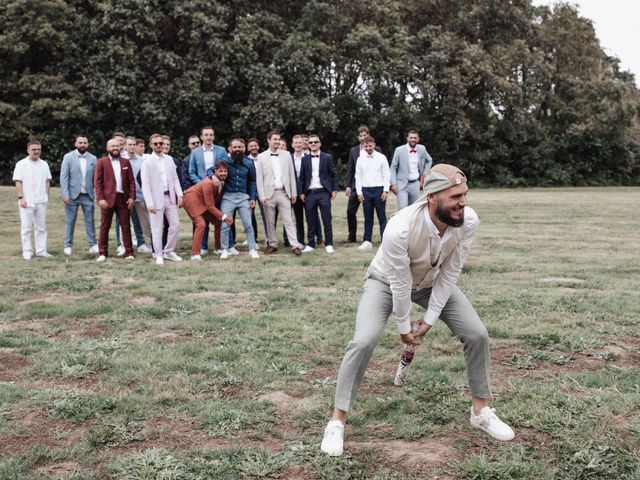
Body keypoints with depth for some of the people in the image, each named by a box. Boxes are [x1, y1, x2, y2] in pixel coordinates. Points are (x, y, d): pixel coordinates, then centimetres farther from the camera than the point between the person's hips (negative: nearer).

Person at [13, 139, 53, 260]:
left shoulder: (44, 164, 11)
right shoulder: (21, 164, -2)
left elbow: (48, 181, 15)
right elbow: (18, 182, -5)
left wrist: (46, 195, 4)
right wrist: (21, 198, -11)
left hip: (41, 201, 4)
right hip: (27, 201, -4)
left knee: (41, 227, 8)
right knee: (26, 227, -1)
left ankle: (41, 250, 14)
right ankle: (27, 252, 3)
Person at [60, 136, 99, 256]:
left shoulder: (93, 158, 6)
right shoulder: (68, 157, 0)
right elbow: (63, 177, -4)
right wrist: (65, 195, -11)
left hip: (88, 195, 2)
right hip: (72, 195, -2)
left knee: (90, 221, 3)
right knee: (70, 222, 4)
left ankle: (93, 245, 8)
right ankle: (68, 246, 12)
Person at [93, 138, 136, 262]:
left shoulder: (126, 162, 12)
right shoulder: (101, 162, 3)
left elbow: (131, 181, 9)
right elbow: (97, 182, -2)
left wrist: (132, 197, -2)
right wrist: (100, 198, -11)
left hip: (123, 199, 2)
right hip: (107, 199, -2)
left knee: (126, 226, 2)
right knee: (104, 227, 3)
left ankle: (129, 253, 6)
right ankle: (103, 253, 10)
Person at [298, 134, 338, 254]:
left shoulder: (327, 158, 4)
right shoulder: (305, 159, 9)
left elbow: (334, 175, 6)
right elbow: (301, 177, 10)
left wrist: (334, 190, -2)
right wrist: (301, 192, 3)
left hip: (324, 192, -2)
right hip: (310, 193, 2)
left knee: (327, 220, 0)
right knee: (310, 221, 5)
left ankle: (328, 244, 8)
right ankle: (310, 244, 13)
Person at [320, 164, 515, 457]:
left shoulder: (468, 221, -28)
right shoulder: (400, 228, -42)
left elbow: (449, 273, -17)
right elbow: (400, 284, -28)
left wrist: (430, 318, -12)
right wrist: (404, 327, -15)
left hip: (433, 282, 4)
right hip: (386, 281, -4)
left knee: (477, 334, -5)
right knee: (363, 342, -22)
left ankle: (481, 411, 16)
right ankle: (337, 421, -5)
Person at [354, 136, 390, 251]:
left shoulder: (381, 158, 0)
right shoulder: (360, 159, 6)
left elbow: (386, 175, -1)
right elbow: (358, 176, 8)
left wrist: (385, 191, -7)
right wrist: (359, 192, 2)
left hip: (379, 189, -2)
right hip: (365, 190, 2)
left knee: (382, 217, -2)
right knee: (368, 218, 8)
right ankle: (367, 241, 13)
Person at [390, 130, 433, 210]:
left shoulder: (422, 149, 2)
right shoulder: (399, 150, -7)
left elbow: (429, 161, 22)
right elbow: (393, 167, -3)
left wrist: (424, 174, 11)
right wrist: (393, 184, -9)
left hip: (415, 183, 4)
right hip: (402, 184, -3)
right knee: (402, 208, -15)